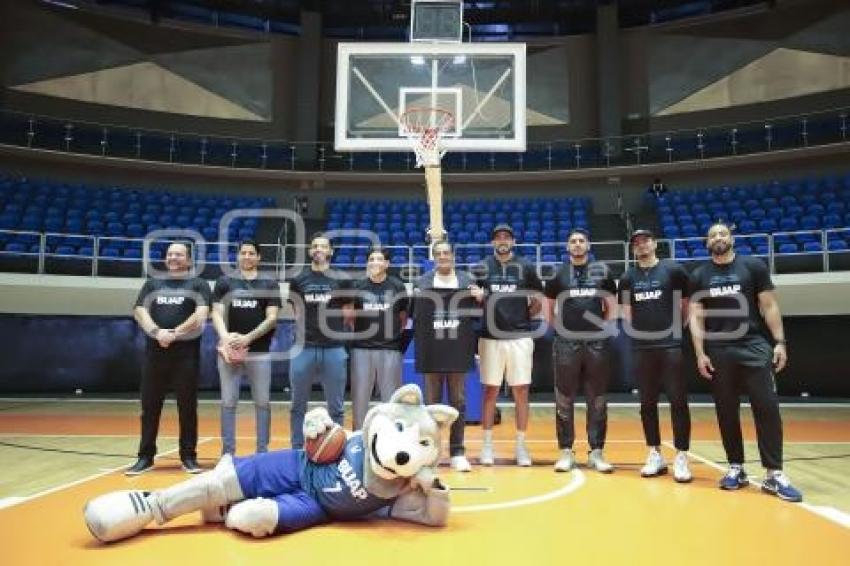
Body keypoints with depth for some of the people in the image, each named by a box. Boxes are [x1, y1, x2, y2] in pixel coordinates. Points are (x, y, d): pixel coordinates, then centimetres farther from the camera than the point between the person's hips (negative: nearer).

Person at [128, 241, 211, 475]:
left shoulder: (198, 284, 5)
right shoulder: (152, 284, 16)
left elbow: (200, 315, -9)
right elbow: (140, 311, 4)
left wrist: (174, 333, -17)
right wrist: (157, 331, -14)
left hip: (186, 352, -3)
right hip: (155, 351, 3)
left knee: (187, 407, 2)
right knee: (150, 406, 7)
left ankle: (188, 456, 11)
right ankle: (145, 457, 17)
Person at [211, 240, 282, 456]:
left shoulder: (269, 284, 5)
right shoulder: (225, 282, 9)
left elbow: (272, 318, -3)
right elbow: (217, 313, 2)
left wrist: (248, 338, -15)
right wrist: (225, 336, -18)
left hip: (260, 351, -1)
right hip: (229, 350, 1)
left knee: (262, 402, 3)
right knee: (228, 402, 5)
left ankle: (262, 450, 13)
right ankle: (228, 452, 14)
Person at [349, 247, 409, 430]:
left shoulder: (398, 287, 2)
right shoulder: (358, 286, 4)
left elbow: (403, 317, 9)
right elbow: (351, 315, 11)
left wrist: (392, 333, 5)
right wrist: (357, 333, 5)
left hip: (390, 348, -1)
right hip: (362, 348, 1)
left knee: (390, 397, 7)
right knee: (360, 396, 8)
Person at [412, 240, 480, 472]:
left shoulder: (467, 281, 5)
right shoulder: (422, 283, 3)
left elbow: (476, 315, 6)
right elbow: (415, 316, 4)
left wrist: (479, 300, -10)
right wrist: (416, 299, -13)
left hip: (458, 350, 1)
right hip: (431, 351, 0)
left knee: (458, 402, 7)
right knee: (432, 403, 8)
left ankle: (457, 452, 16)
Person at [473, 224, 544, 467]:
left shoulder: (526, 267, 3)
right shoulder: (482, 268, 4)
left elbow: (538, 301, 9)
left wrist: (524, 317, 1)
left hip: (520, 337, 0)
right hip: (490, 337, 0)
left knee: (521, 391, 4)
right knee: (490, 391, 5)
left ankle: (521, 445, 15)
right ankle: (487, 445, 15)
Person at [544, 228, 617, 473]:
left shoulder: (602, 272, 5)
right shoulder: (557, 274, 5)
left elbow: (612, 308, 10)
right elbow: (549, 308, 12)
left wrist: (600, 327, 3)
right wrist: (562, 327, 3)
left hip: (597, 343, 0)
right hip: (566, 343, 0)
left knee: (597, 401, 6)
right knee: (564, 400, 3)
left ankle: (596, 452, 15)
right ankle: (566, 451, 12)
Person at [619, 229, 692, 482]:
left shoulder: (674, 270, 0)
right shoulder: (627, 278, 9)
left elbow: (685, 305, 5)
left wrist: (675, 328, 4)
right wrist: (639, 331, 6)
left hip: (672, 345, -3)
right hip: (641, 347, 3)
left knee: (678, 401, -2)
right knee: (647, 402, 8)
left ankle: (681, 456, 7)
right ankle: (655, 454, 18)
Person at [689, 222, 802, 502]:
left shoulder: (754, 266, 4)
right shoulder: (699, 276, 7)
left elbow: (769, 306, 4)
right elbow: (696, 317, 5)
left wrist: (780, 342, -4)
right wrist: (700, 353, -3)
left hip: (754, 346, -1)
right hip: (718, 351, 1)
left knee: (767, 408, -6)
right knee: (726, 412, 7)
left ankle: (774, 474, 0)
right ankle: (736, 468, 18)